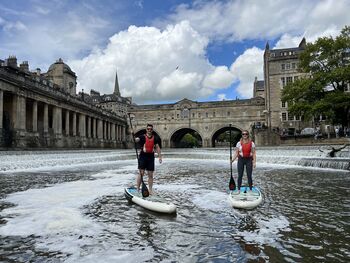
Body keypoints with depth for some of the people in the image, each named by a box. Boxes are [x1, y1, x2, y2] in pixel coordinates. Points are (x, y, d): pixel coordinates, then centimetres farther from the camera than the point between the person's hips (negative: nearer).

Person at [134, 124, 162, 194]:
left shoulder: (155, 138, 10)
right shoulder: (143, 137, -1)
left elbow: (157, 147, 12)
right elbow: (137, 139, -21)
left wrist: (160, 157, 6)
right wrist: (134, 138, -44)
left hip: (151, 157, 3)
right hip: (143, 156, -3)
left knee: (150, 174, 6)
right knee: (141, 173, -5)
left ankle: (150, 190, 13)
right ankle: (137, 189, 3)